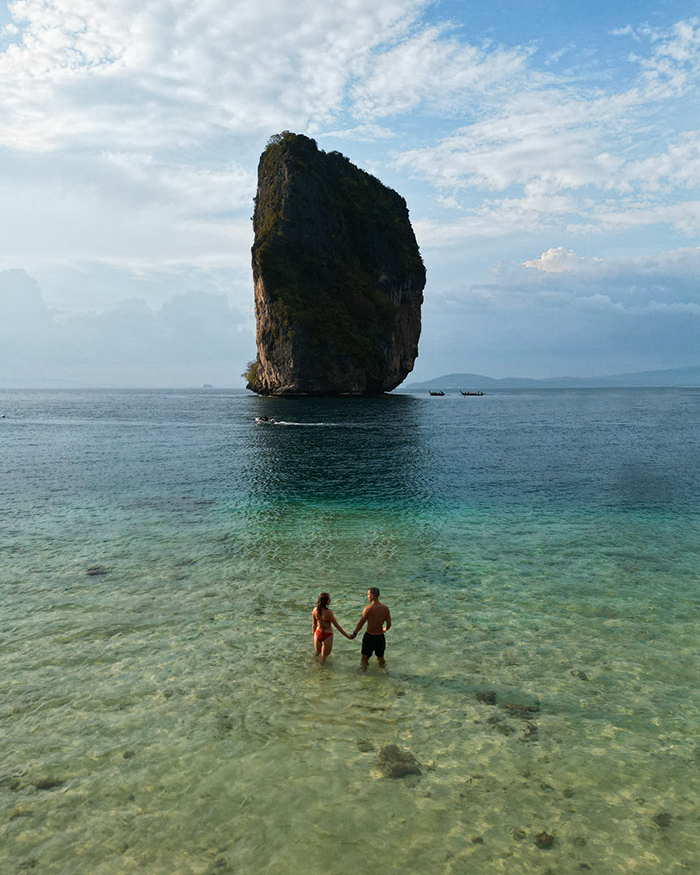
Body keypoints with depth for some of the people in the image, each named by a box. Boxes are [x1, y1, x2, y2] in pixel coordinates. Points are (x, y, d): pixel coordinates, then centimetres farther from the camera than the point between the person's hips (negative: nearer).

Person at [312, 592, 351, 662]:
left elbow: (314, 624, 2)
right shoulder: (328, 612, -27)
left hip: (317, 634, 5)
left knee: (317, 653, 27)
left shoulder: (315, 610, -11)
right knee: (324, 656, 15)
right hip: (327, 636, -5)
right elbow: (337, 626, -19)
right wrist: (347, 636, -9)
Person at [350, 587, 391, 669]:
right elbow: (389, 625, 1)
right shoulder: (385, 608, -8)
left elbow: (361, 623, -8)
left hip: (369, 636, -3)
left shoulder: (368, 609, -18)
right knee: (380, 657, 23)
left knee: (365, 657, 15)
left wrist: (354, 634, 7)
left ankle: (364, 663, 1)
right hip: (380, 637, 3)